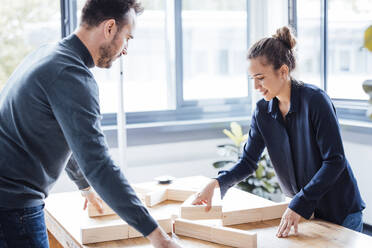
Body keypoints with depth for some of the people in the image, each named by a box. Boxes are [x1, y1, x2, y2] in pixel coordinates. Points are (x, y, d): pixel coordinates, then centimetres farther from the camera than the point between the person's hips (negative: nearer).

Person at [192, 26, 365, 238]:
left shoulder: (315, 100, -21)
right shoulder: (263, 111, -3)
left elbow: (335, 161, -22)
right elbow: (249, 161, 3)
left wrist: (299, 205, -27)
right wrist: (217, 183, -15)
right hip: (304, 210, 5)